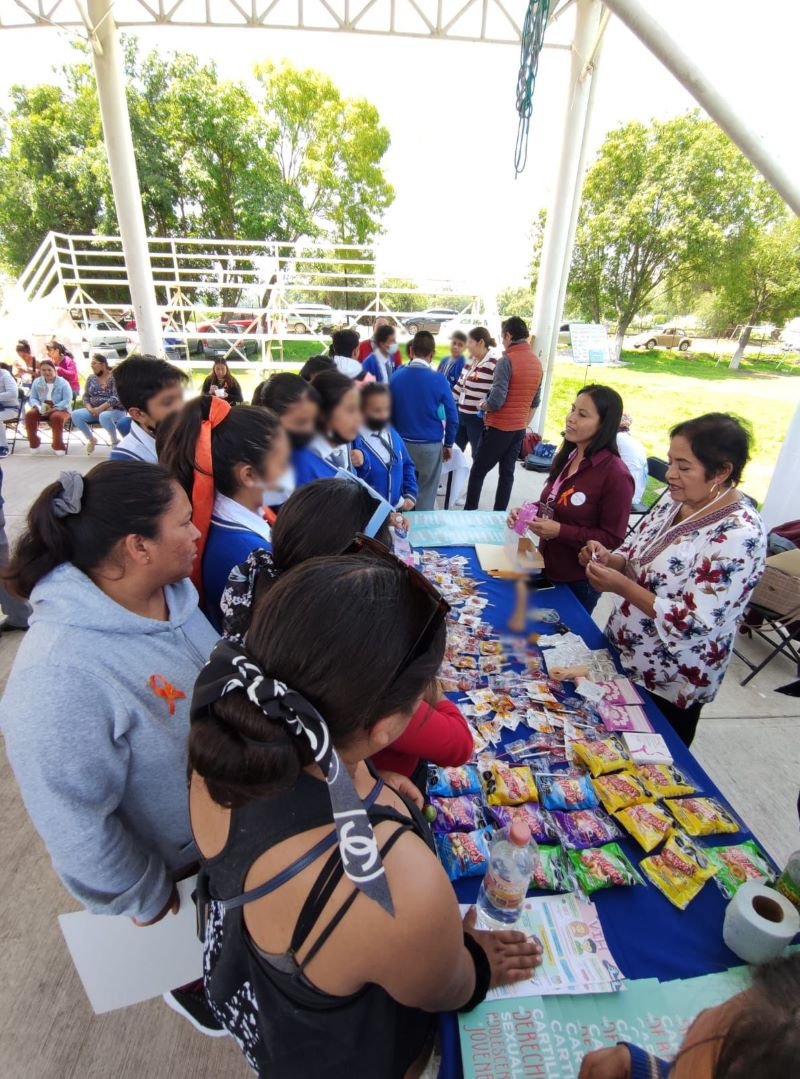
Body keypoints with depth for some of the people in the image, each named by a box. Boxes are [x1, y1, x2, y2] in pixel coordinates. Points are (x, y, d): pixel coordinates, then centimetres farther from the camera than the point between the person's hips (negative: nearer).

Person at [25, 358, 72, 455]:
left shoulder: (63, 383, -5)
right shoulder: (36, 382, 8)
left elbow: (67, 400, -13)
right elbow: (32, 398, 6)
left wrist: (53, 409, -26)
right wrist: (38, 407, -18)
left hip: (60, 409, -4)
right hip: (42, 409, 4)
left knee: (56, 417, -38)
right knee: (29, 414, -25)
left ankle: (58, 446, -21)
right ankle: (34, 444, -9)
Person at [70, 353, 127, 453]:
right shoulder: (91, 378, 11)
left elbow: (116, 397, -17)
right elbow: (86, 396, 10)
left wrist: (100, 408, -23)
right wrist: (90, 408, -11)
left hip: (114, 410, -6)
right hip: (94, 410, 6)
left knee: (104, 416, -40)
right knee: (75, 414, -19)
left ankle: (115, 441, -13)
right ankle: (91, 439, 3)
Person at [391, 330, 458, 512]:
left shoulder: (396, 376, -3)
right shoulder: (439, 380, -10)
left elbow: (389, 413, 7)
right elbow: (452, 417, -6)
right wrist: (449, 444, 8)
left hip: (402, 444, 3)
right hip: (430, 446, -3)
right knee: (425, 496, 9)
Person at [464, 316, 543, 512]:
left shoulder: (506, 360, -17)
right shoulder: (537, 362, 8)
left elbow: (496, 400, -23)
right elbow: (534, 400, 15)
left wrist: (483, 406, -3)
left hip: (499, 427, -7)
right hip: (519, 427, 7)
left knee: (478, 471, 4)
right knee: (507, 472, 12)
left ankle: (469, 512, 8)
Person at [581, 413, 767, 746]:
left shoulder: (739, 536, -26)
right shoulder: (675, 500, -3)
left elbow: (696, 623, -28)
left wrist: (623, 587, -32)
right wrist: (610, 559, -13)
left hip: (668, 686, -7)